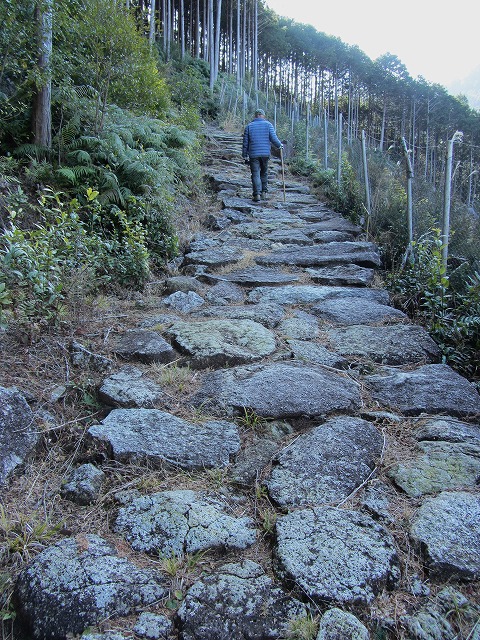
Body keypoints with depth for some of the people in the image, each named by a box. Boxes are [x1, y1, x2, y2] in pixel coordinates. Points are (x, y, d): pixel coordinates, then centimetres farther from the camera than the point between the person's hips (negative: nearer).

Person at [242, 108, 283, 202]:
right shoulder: (268, 124, 4)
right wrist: (280, 145, 14)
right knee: (264, 173, 16)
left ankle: (257, 194, -11)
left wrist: (245, 156, 10)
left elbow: (245, 143, 5)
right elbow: (274, 139, -4)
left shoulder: (249, 126, 6)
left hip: (253, 154, -1)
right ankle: (264, 192, 17)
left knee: (255, 174, 0)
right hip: (266, 153, 1)